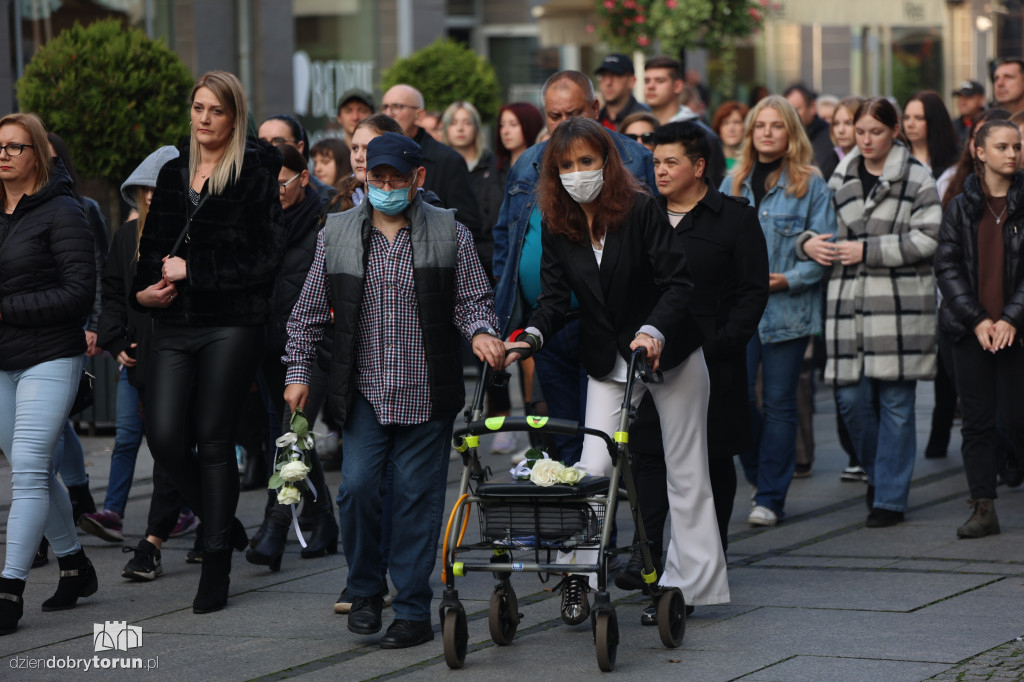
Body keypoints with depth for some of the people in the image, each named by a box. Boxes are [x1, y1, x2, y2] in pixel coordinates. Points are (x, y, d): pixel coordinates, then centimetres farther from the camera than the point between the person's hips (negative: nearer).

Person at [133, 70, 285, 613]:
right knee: (164, 435, -7)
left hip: (231, 325, -5)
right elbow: (152, 244, 23)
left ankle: (217, 565, 6)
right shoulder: (173, 172, 15)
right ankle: (220, 521, 19)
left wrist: (191, 272, -9)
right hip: (174, 325, 5)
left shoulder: (255, 174, -2)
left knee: (214, 440, -4)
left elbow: (266, 257, -8)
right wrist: (145, 289, 2)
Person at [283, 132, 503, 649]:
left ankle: (413, 611, 9)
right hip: (363, 393, 1)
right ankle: (365, 591, 13)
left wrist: (481, 332, -14)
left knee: (417, 499, 1)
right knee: (358, 487, -9)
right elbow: (309, 311, 12)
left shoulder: (450, 233, 2)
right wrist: (297, 371, 8)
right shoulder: (337, 233, 7)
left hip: (426, 395, -1)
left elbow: (473, 300, 7)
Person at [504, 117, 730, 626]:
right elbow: (555, 295, -7)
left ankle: (691, 583, 14)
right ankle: (577, 574, -5)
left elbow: (678, 282, -20)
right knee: (593, 466, -9)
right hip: (607, 363, 3)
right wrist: (533, 335, -27)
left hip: (670, 353, -3)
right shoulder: (557, 228, -2)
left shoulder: (642, 210, -16)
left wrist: (654, 332, -35)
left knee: (686, 471, 5)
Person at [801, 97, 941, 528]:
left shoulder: (917, 178, 0)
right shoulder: (841, 179, 14)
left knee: (895, 402, 0)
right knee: (851, 398, 1)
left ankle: (890, 498, 8)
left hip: (901, 302, -4)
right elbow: (829, 228, 23)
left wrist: (868, 250, -12)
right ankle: (878, 473, 27)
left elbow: (926, 239, -8)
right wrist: (809, 242, -1)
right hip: (849, 300, 4)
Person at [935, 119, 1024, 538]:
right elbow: (946, 266, 2)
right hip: (971, 329, 2)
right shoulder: (961, 207, 6)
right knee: (977, 419, 3)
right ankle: (983, 508, 7)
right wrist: (978, 319, -7)